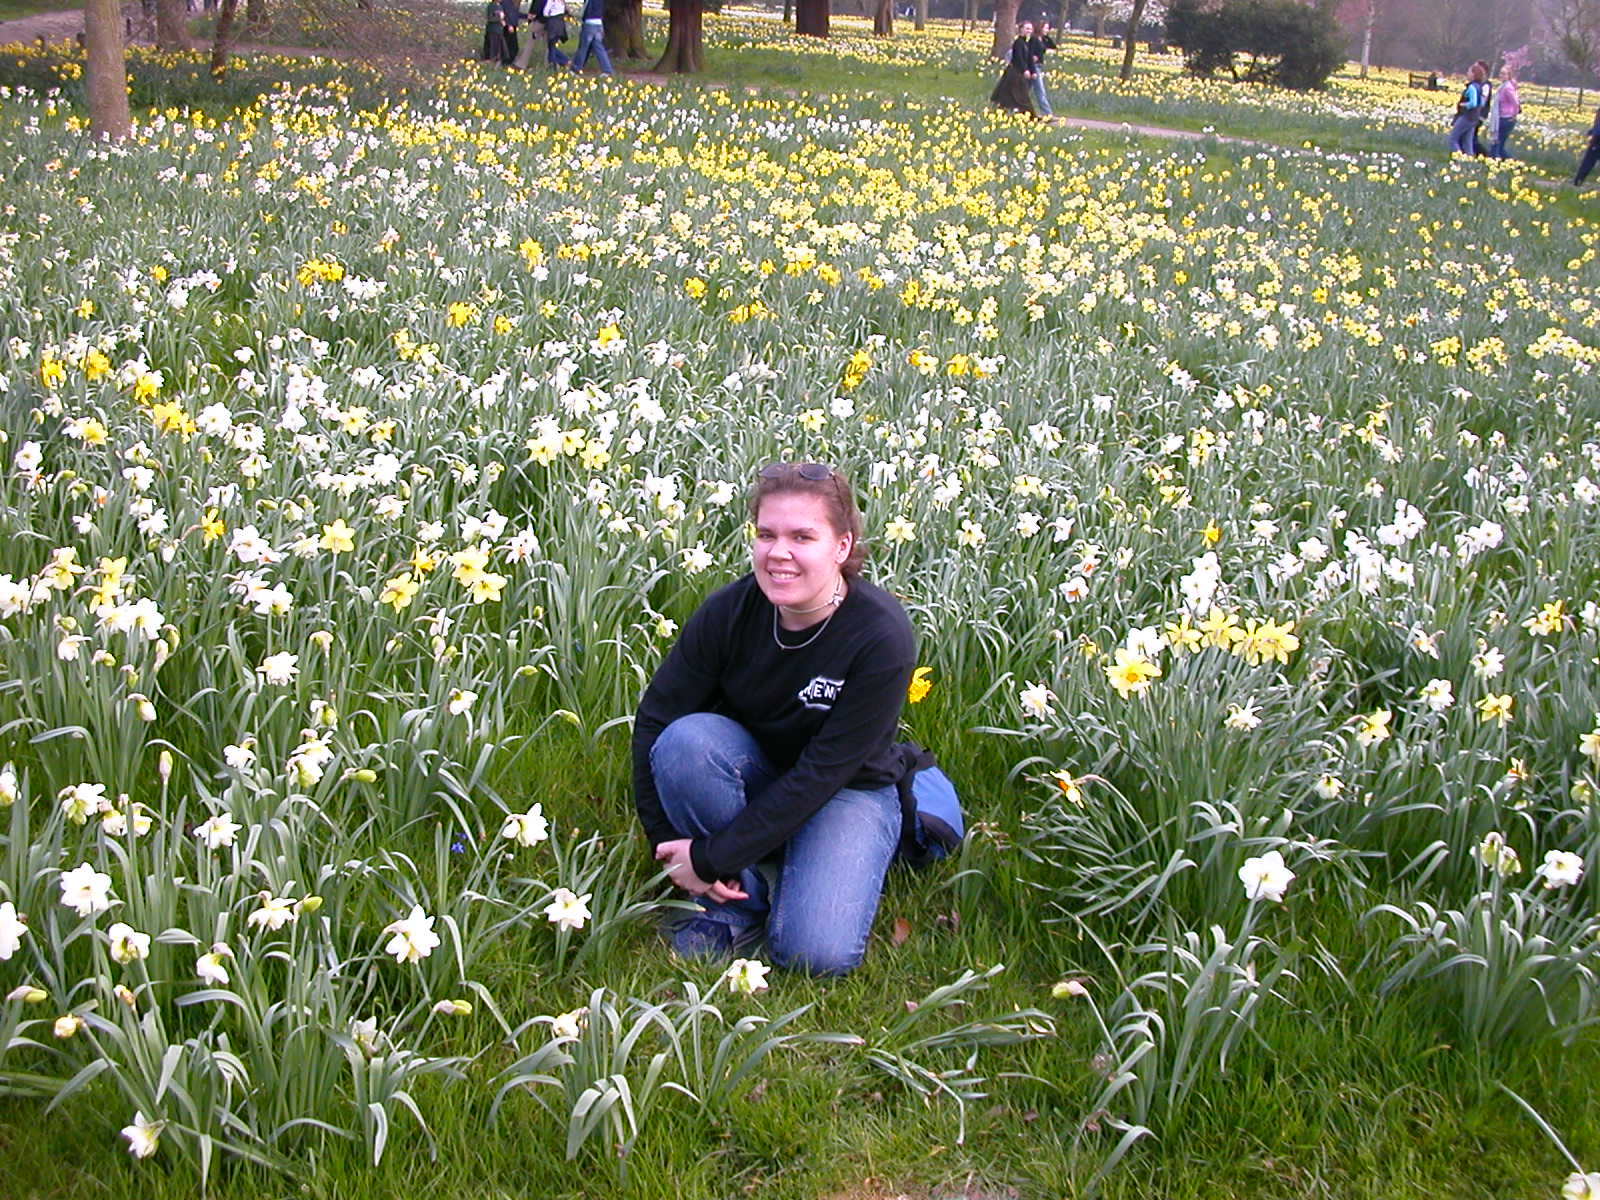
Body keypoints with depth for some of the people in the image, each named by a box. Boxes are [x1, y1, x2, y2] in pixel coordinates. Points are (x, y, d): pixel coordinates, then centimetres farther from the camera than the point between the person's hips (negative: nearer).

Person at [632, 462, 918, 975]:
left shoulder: (882, 637, -27)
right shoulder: (730, 610, -19)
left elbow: (824, 773, -25)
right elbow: (654, 720, -13)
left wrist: (712, 857, -25)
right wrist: (669, 848, -20)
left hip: (847, 791, -2)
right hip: (751, 776, 3)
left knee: (817, 952, -26)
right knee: (685, 740, -31)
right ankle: (742, 899, -10)